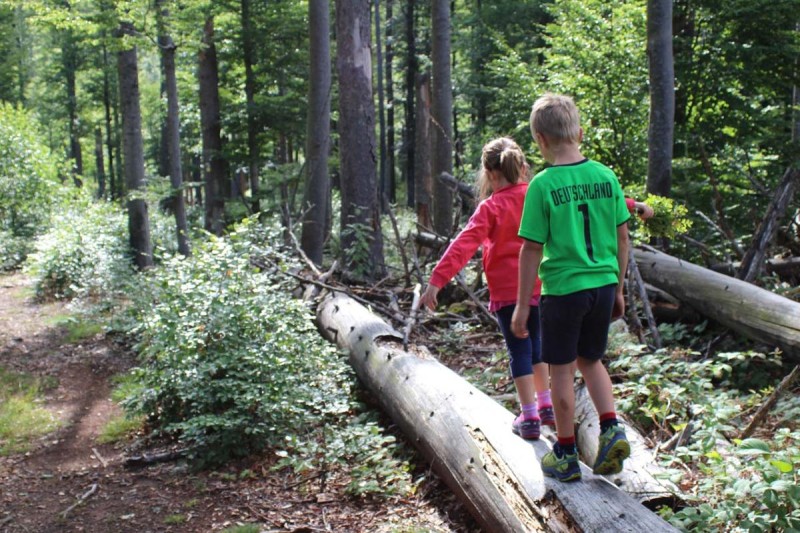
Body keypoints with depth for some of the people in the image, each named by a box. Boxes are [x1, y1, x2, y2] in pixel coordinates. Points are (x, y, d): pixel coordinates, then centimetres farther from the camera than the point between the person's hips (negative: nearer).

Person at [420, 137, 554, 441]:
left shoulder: (491, 207, -11)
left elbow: (465, 244, -20)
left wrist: (437, 281, -24)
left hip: (508, 291, -5)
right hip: (541, 287, 5)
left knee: (519, 350, 2)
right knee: (535, 343, 22)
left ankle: (529, 418, 2)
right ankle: (545, 406, 30)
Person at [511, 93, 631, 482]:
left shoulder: (543, 185, -13)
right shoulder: (606, 176, 0)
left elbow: (531, 250, -12)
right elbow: (622, 237, 6)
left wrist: (522, 305, -4)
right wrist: (618, 289, 17)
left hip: (563, 289, -5)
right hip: (603, 285, 5)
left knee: (561, 370, 10)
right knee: (590, 360, 24)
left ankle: (566, 454, 20)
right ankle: (612, 429, 10)